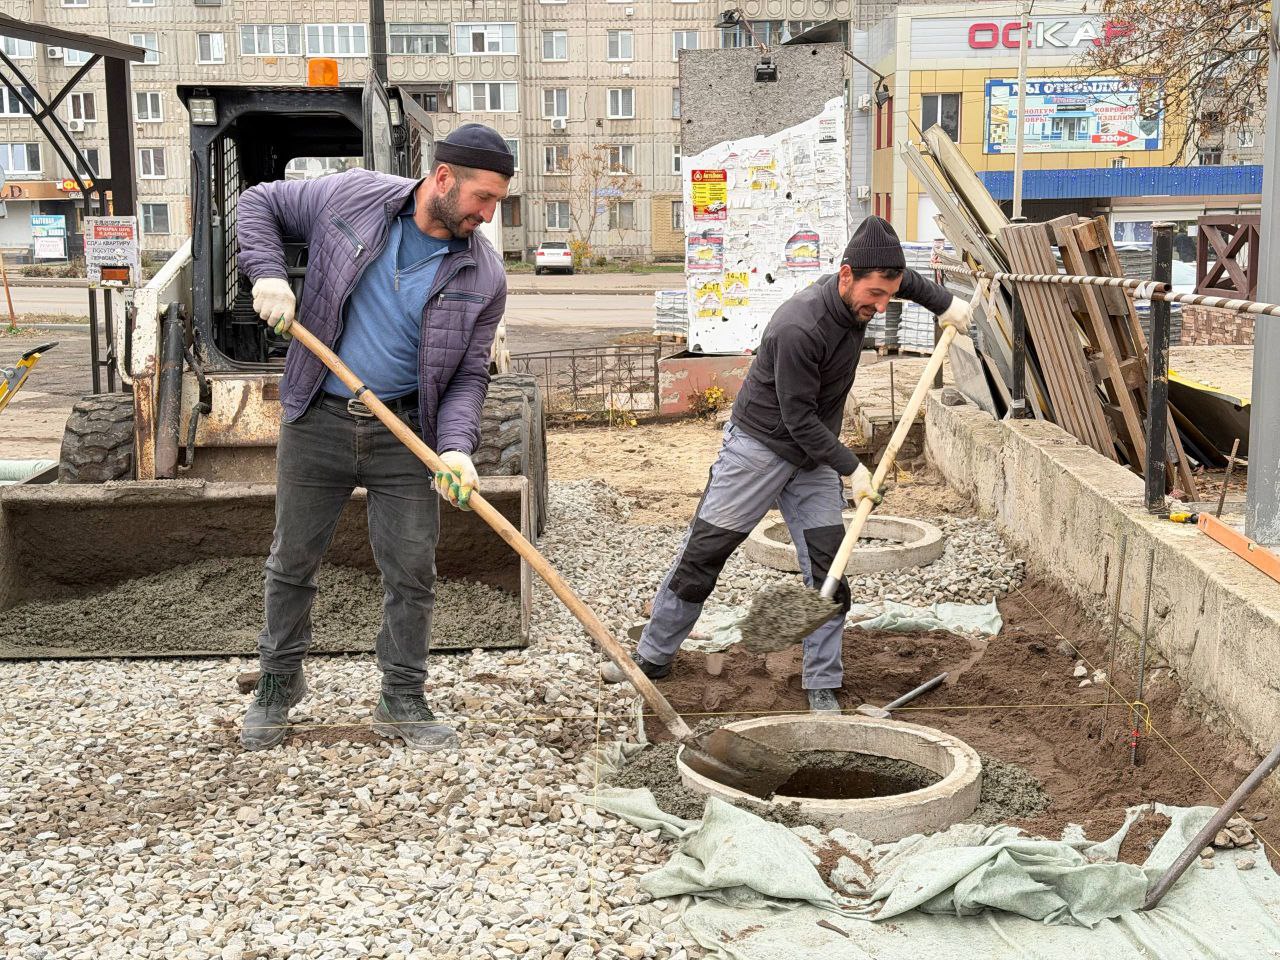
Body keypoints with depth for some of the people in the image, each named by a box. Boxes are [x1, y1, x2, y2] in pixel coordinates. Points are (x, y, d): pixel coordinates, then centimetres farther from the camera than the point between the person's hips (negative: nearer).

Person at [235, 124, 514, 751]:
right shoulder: (350, 196, -7)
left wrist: (455, 446, -19)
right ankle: (278, 682, 31)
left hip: (406, 434, 1)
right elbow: (259, 203, 7)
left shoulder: (482, 277, -4)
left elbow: (469, 375, -2)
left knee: (412, 573, 3)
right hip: (317, 423, 0)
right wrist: (267, 274, -11)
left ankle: (402, 701, 21)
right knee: (292, 562, 11)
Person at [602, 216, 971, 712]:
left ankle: (822, 688, 6)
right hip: (759, 444, -6)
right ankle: (653, 656, 16)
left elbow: (903, 276, 20)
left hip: (815, 456, 7)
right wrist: (851, 467, -23)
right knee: (702, 553, 0)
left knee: (827, 569, -2)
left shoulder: (860, 294, -7)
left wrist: (944, 303, 11)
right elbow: (798, 418, -24)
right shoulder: (799, 328, -31)